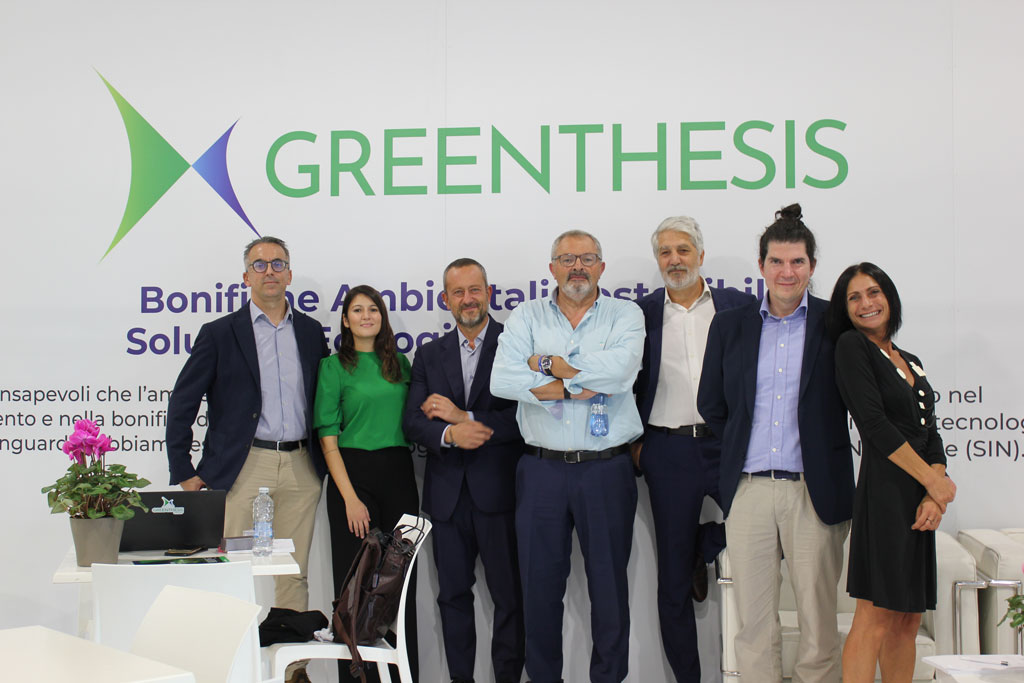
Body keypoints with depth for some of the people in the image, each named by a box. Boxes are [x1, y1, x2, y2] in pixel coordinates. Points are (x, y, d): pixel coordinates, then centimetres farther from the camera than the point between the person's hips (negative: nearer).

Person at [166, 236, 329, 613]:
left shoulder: (311, 331, 13)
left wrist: (324, 462, 11)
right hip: (243, 468, -3)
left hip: (301, 468, 3)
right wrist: (183, 472, -2)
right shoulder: (219, 333, 2)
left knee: (295, 574, 6)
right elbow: (181, 404, 2)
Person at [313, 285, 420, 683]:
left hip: (399, 473, 4)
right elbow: (328, 438, -5)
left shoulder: (399, 363, 13)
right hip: (353, 473, -3)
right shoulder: (334, 366, 1)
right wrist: (350, 497, -11)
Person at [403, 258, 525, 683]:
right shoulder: (430, 355, 12)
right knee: (453, 595, 12)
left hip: (499, 489, -4)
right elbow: (413, 422, 3)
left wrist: (465, 418, -13)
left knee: (509, 595, 2)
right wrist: (450, 433, -17)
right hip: (447, 493, 4)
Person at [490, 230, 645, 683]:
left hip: (606, 470, -1)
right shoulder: (527, 317, 7)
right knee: (540, 583, 9)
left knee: (610, 584, 7)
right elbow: (502, 381, -9)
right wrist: (577, 387, -13)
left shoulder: (625, 315, 4)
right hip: (541, 470, 1)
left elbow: (620, 368, -17)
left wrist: (548, 365, -10)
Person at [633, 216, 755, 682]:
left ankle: (704, 544, 16)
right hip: (669, 451, 0)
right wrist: (633, 440, 1)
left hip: (728, 445, 0)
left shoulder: (738, 305, 5)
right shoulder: (643, 313, 6)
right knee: (673, 581, 4)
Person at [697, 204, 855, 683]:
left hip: (814, 490, -2)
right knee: (753, 621, 7)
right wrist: (739, 450, 12)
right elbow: (710, 403, 16)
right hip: (747, 489, 2)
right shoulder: (730, 325, 10)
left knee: (818, 620, 4)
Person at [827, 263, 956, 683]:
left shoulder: (910, 361, 20)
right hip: (885, 493, -7)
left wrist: (933, 497, -4)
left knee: (907, 620, 7)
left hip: (920, 497, 7)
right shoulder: (852, 346, -2)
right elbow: (875, 426, -11)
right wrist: (934, 481, -8)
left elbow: (931, 434, 13)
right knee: (875, 619, -10)